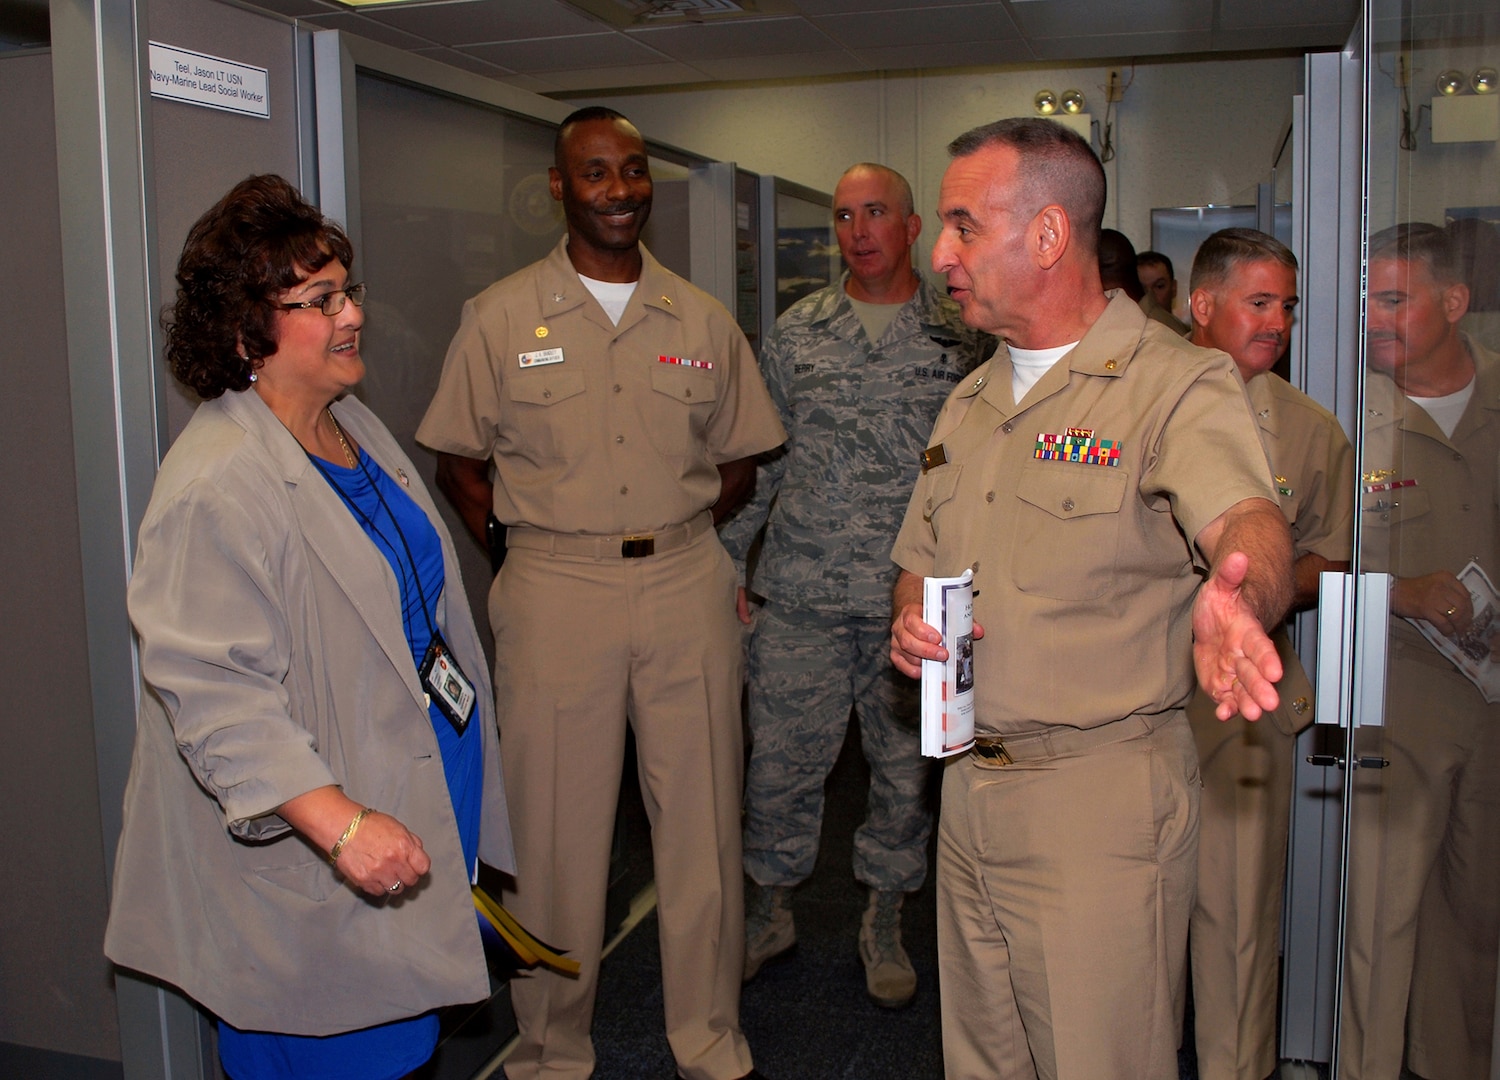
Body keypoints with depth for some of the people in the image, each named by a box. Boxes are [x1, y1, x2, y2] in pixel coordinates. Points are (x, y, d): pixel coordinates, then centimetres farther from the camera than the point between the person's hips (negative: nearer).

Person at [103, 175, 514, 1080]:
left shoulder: (356, 426, 8)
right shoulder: (215, 487, -24)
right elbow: (215, 694, -28)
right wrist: (341, 824, -32)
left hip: (422, 802, 9)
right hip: (304, 870, -8)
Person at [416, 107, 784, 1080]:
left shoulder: (704, 320, 8)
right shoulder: (500, 318, 3)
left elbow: (739, 458, 16)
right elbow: (459, 464, 8)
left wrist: (678, 536, 6)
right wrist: (525, 552, -1)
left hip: (687, 584, 2)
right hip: (554, 592, -2)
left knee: (703, 819, 8)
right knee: (556, 825, 4)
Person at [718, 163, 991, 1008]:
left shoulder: (963, 337, 2)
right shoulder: (796, 334, 7)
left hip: (915, 597, -1)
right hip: (801, 591, 1)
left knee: (907, 764, 11)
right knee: (781, 761, 7)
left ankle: (886, 922, 31)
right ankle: (772, 911, 29)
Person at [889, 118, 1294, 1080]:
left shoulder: (1181, 383, -12)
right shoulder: (970, 403, 12)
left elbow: (1250, 523, -31)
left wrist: (1236, 600, -54)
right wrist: (912, 625, -3)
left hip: (1103, 801, -7)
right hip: (968, 787, 7)